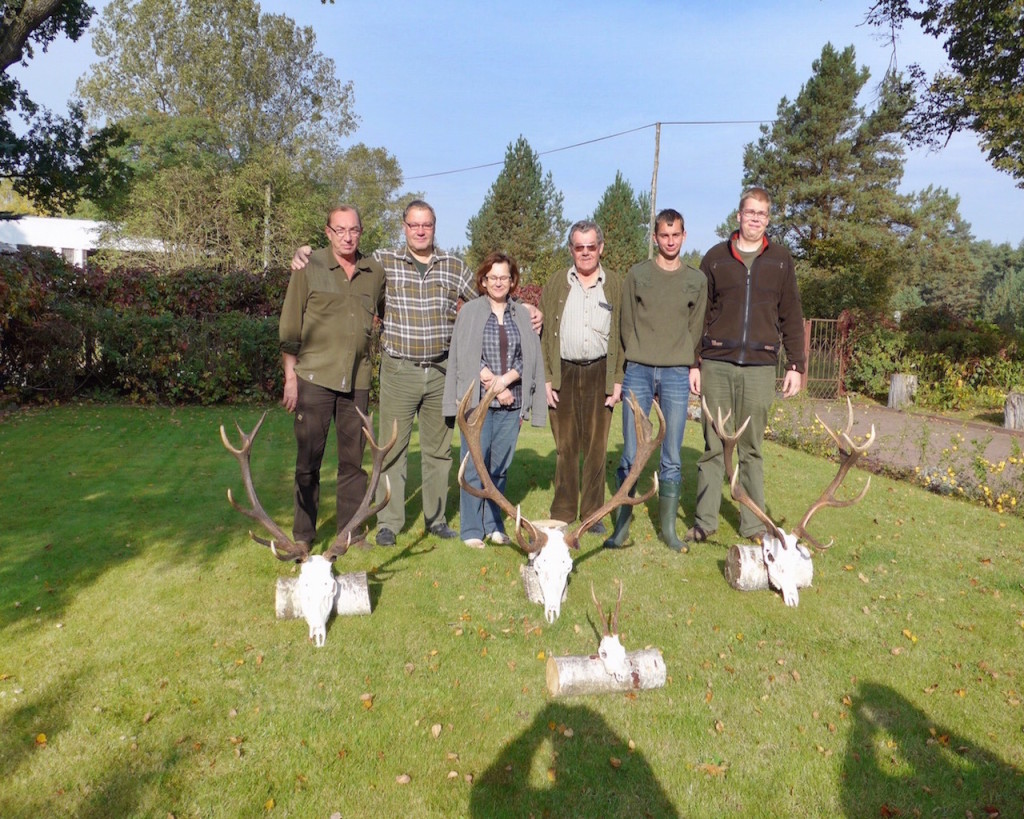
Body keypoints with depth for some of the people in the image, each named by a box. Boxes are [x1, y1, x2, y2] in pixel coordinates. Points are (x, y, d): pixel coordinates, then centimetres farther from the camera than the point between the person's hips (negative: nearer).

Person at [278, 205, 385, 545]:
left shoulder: (375, 273, 7)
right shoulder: (309, 268, -1)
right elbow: (289, 327, -1)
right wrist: (290, 377, -3)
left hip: (357, 381, 3)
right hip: (314, 377, -3)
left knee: (353, 460, 10)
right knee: (308, 460, 4)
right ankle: (303, 535, 17)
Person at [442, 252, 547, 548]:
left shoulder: (522, 315, 12)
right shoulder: (469, 312, 4)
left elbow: (528, 358, 5)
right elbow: (464, 359, -3)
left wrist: (504, 380, -11)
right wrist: (495, 388, -9)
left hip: (511, 403, 3)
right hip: (478, 401, -3)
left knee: (500, 466, 7)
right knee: (475, 465, -2)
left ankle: (493, 525, 18)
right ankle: (471, 529, 6)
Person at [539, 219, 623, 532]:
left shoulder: (615, 287, 8)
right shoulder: (555, 286, 9)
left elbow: (623, 336, 5)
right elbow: (543, 335, 5)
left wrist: (618, 380, -2)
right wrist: (546, 379, -3)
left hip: (600, 374, 0)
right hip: (564, 373, 0)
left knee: (597, 446, 4)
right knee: (565, 446, 3)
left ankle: (592, 513, 14)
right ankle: (563, 514, 13)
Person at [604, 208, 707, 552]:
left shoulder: (697, 280, 11)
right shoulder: (637, 274, 7)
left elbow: (696, 328, 10)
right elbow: (625, 323, 8)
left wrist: (690, 365, 2)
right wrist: (636, 359, 4)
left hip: (677, 375, 1)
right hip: (638, 372, -1)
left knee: (672, 459, 3)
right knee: (630, 456, 0)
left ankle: (669, 528, 14)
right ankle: (621, 526, 10)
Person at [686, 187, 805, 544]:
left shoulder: (780, 260, 10)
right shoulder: (716, 257, 8)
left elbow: (791, 316, 10)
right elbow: (699, 314, 7)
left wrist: (796, 365, 4)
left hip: (760, 367, 0)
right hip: (717, 364, 0)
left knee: (751, 449, 6)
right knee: (713, 446, 4)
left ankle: (753, 526, 15)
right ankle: (705, 521, 13)